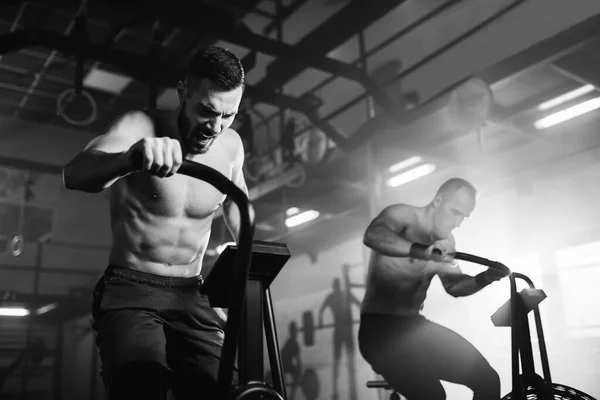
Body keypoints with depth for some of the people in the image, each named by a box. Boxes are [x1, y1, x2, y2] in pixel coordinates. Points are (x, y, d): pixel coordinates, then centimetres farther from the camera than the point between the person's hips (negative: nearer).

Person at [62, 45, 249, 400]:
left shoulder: (231, 145, 1)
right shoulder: (141, 126, -11)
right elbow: (74, 175, -29)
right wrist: (131, 157, -51)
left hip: (192, 298, 4)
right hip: (131, 291, -3)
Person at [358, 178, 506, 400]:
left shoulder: (445, 240, 10)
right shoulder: (402, 215, -14)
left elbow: (454, 285, 14)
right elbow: (373, 235, -36)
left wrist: (486, 278, -5)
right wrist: (423, 252, -50)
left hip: (415, 325, 8)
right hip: (379, 326, -7)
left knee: (488, 380, -2)